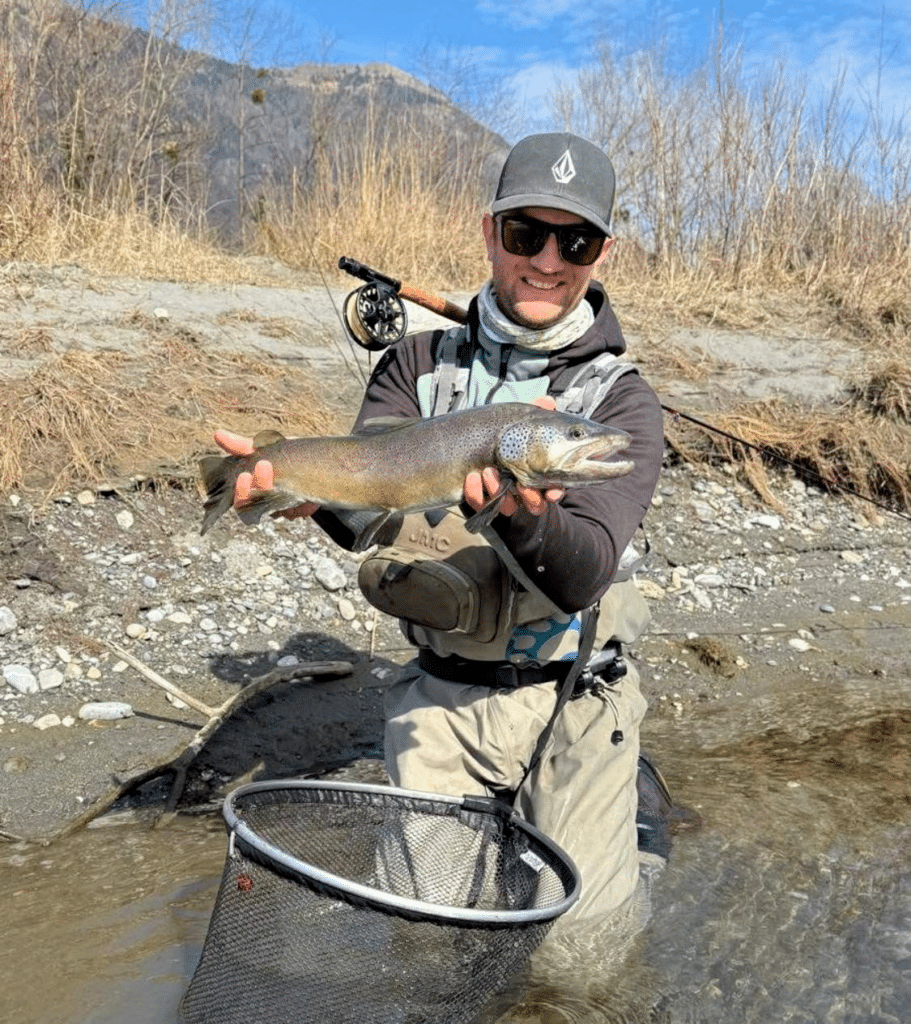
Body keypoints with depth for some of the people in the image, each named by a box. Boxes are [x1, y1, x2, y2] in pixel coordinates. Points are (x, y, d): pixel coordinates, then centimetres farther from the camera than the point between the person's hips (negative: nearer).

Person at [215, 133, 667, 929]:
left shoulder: (622, 399, -7)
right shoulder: (420, 363, 2)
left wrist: (528, 516, -41)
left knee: (580, 927, -2)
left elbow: (584, 575, -20)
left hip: (572, 702, -2)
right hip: (440, 697, 2)